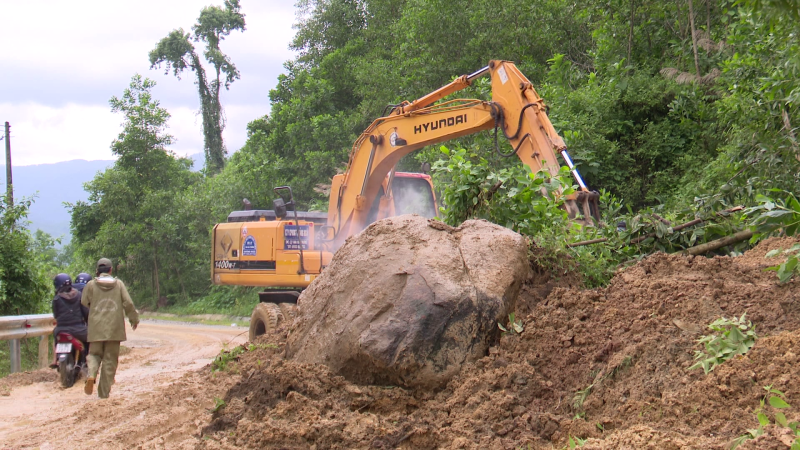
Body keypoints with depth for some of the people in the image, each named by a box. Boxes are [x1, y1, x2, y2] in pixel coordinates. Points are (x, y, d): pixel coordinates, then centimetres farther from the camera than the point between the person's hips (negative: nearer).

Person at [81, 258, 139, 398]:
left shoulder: (91, 285, 3)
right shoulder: (119, 284, 4)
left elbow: (83, 304, 5)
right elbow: (128, 303, 0)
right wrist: (134, 319, 13)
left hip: (96, 327, 0)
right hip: (114, 328, 0)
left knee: (94, 353, 14)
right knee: (110, 359, 5)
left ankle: (91, 375, -18)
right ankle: (104, 392, 4)